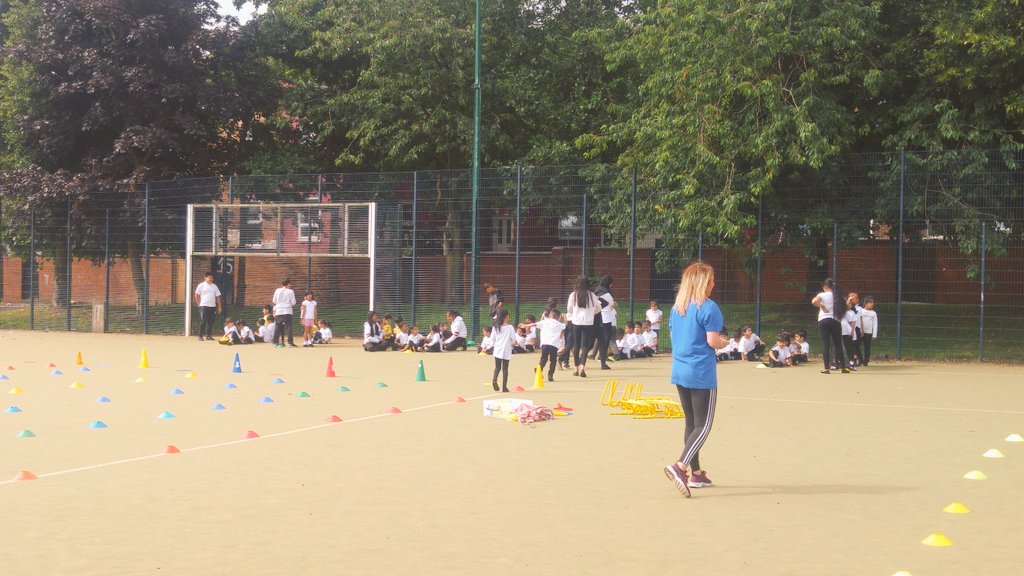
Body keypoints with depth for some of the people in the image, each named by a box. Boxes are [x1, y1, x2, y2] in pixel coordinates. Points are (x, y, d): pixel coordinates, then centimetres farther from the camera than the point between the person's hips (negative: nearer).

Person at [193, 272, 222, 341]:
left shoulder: (214, 286, 12)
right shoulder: (201, 285, 0)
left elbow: (217, 296, 12)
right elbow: (196, 295, 1)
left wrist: (219, 307, 7)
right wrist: (199, 304, -4)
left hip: (212, 306, 4)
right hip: (204, 306, -4)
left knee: (211, 321, 5)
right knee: (203, 321, -6)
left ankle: (208, 335, 14)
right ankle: (201, 336, -3)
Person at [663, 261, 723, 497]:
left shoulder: (676, 308, 10)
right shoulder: (709, 307, -12)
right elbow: (712, 341, -15)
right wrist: (725, 342, 4)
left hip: (679, 371, 7)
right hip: (702, 373, -7)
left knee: (691, 422, 16)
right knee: (703, 425, -3)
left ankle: (696, 473, 20)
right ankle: (679, 466, -20)